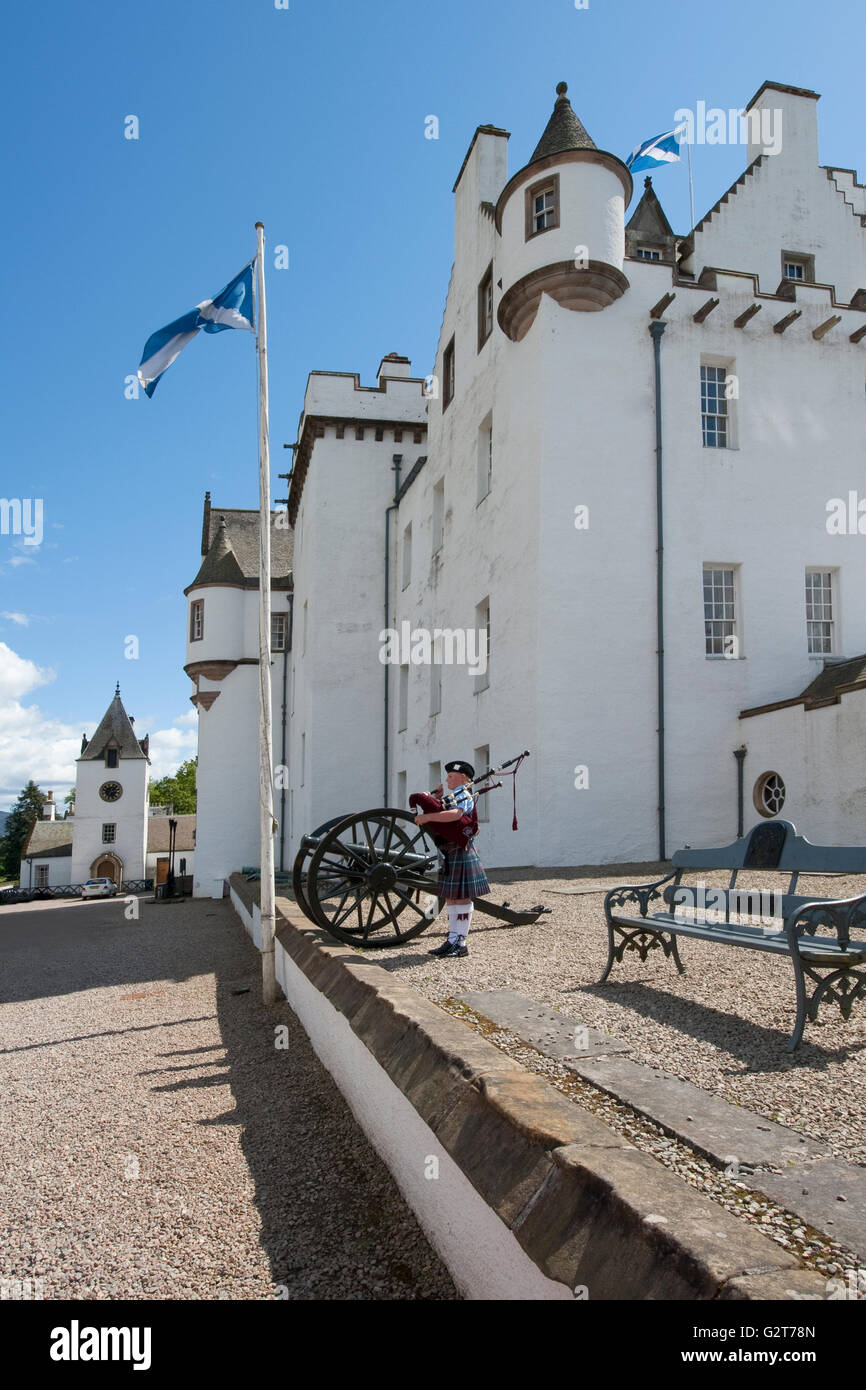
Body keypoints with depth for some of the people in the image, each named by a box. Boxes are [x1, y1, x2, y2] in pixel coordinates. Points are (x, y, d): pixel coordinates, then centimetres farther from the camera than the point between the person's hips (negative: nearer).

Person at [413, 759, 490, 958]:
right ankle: (452, 940, 17)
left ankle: (461, 944, 0)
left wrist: (427, 817, -28)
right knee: (450, 897, 11)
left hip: (461, 853, -9)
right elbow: (440, 817, 19)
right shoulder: (450, 797, 18)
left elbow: (455, 814, -30)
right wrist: (437, 798, 11)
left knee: (461, 897, -4)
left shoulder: (465, 797, -11)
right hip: (448, 854, 9)